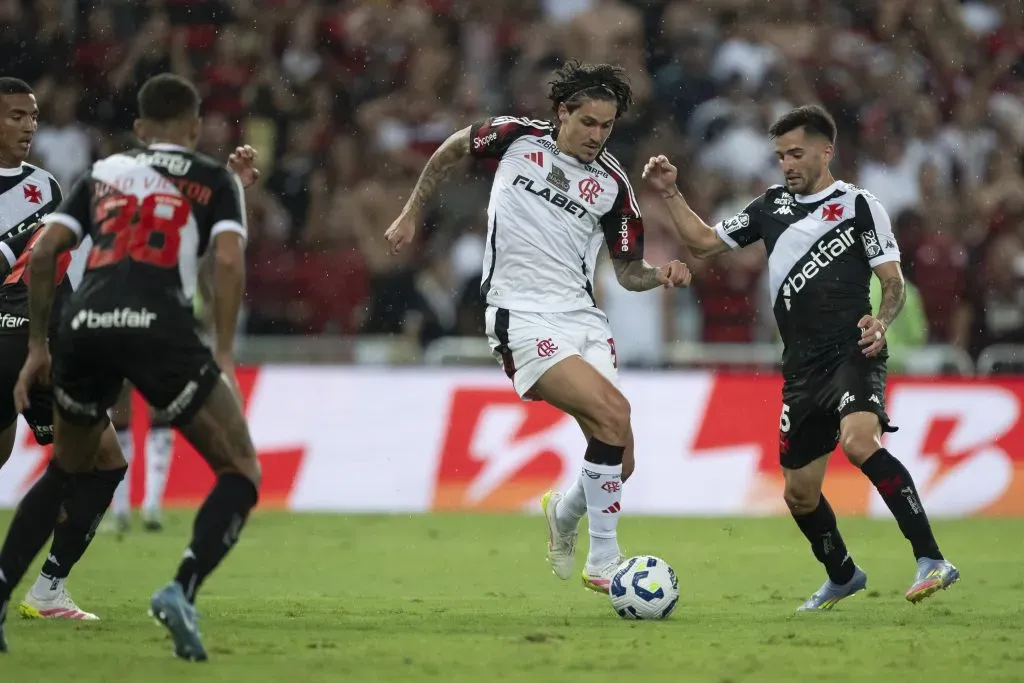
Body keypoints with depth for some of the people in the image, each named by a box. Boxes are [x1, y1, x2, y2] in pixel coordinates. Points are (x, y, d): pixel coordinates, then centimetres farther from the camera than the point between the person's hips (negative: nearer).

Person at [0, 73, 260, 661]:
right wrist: (224, 356, 3)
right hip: (159, 326, -4)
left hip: (84, 325, 4)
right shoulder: (214, 180, 18)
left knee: (67, 473, 28)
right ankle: (183, 590, -17)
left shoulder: (104, 172, 27)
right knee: (242, 473, 7)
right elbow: (229, 262, 0)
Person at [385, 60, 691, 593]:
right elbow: (450, 151, 19)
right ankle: (603, 563, -17)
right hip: (523, 317, -4)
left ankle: (565, 512, 35)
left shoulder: (612, 184, 6)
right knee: (612, 413, -25)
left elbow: (628, 272, 13)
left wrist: (660, 276, -8)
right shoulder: (516, 138, 0)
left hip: (583, 316, 4)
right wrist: (412, 213, 21)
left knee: (618, 461, -3)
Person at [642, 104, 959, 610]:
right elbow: (703, 242, 21)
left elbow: (893, 281, -2)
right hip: (802, 368, 6)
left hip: (852, 355, -6)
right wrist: (670, 194, 9)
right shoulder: (772, 206, 16)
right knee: (799, 492, 10)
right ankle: (842, 577, 37)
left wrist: (881, 323, -21)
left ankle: (931, 560, -33)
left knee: (859, 441, -33)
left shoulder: (859, 206, 1)